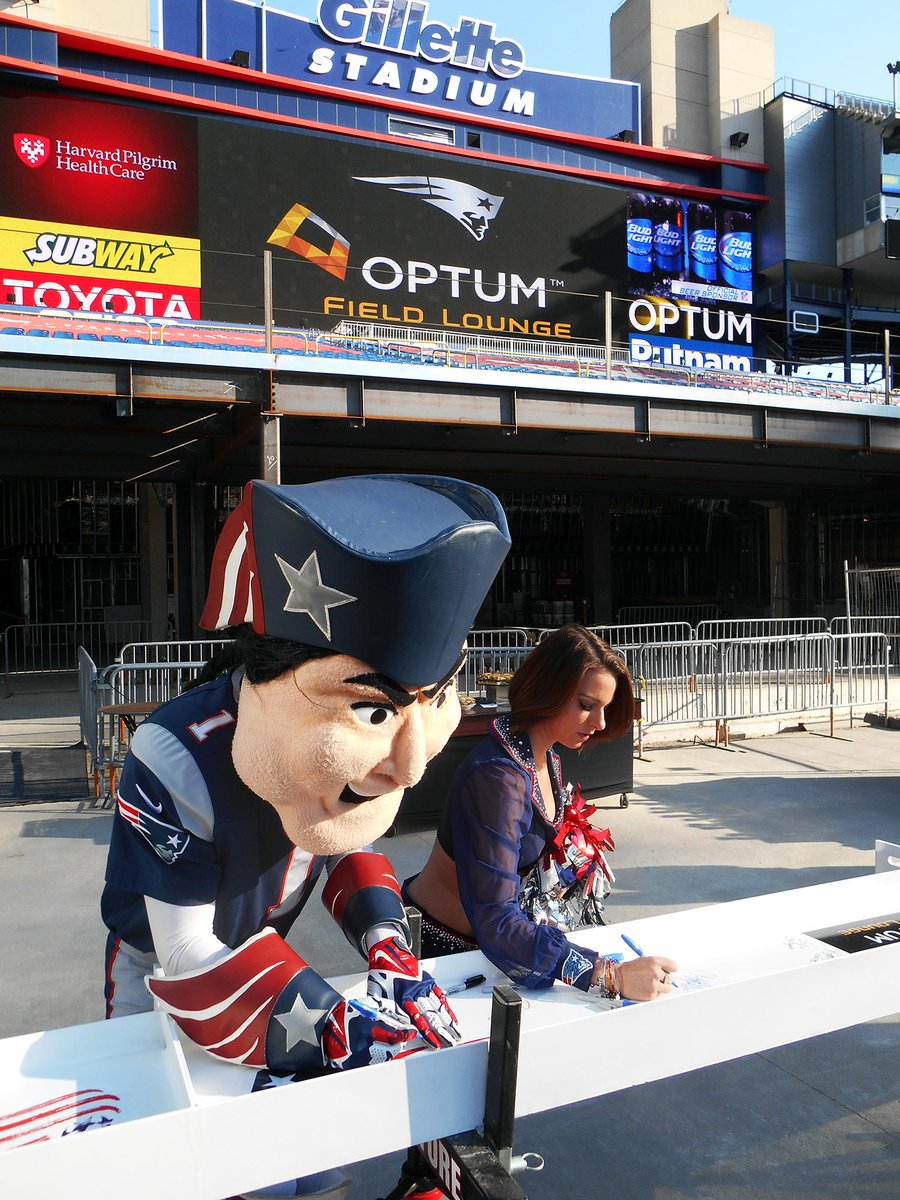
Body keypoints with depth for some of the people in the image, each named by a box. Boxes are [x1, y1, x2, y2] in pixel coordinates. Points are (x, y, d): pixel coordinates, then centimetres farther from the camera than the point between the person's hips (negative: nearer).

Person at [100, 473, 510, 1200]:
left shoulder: (342, 749, -22)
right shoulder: (175, 765, -40)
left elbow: (352, 844, -5)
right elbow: (187, 963, -34)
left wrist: (390, 955, -21)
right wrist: (343, 1037, -36)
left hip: (260, 947, 4)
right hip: (159, 976, -4)